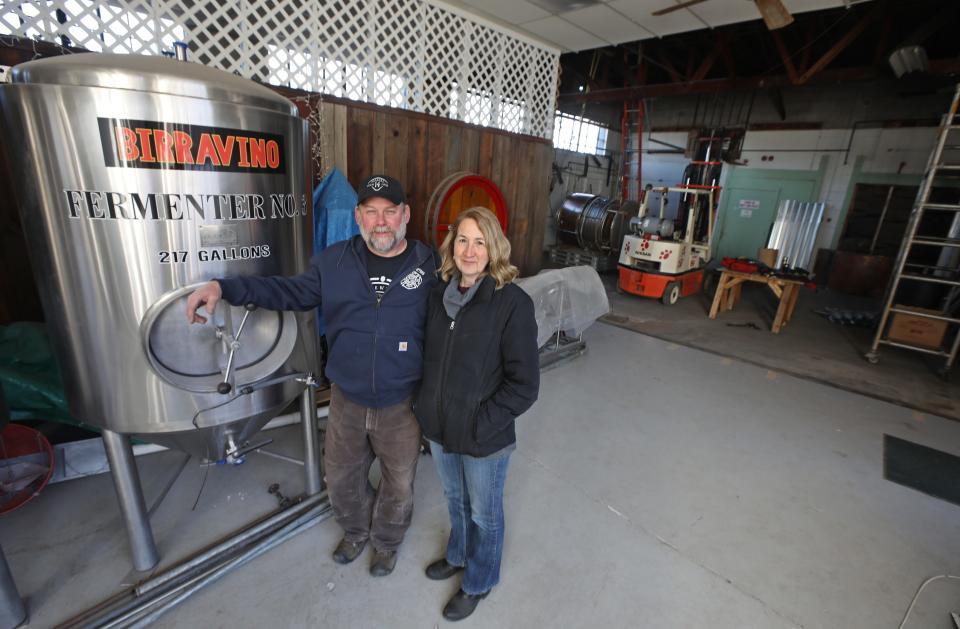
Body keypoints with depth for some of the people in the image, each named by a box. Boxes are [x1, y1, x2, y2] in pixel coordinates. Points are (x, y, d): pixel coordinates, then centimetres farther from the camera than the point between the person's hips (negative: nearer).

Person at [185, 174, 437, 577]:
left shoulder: (429, 267, -13)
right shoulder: (334, 262, -4)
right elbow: (290, 291, 5)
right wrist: (225, 287, -8)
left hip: (402, 406, -2)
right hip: (347, 401, 3)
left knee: (398, 486, 19)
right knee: (340, 479, 24)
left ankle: (386, 542, 52)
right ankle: (356, 532, 57)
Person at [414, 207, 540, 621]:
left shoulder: (513, 303, -20)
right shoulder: (441, 293, -3)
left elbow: (524, 384, -17)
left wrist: (480, 425, -17)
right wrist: (425, 408, 5)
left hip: (484, 436, -5)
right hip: (439, 427, 5)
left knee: (484, 513, 21)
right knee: (455, 500, 29)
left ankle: (478, 583, 48)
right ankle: (458, 555, 58)